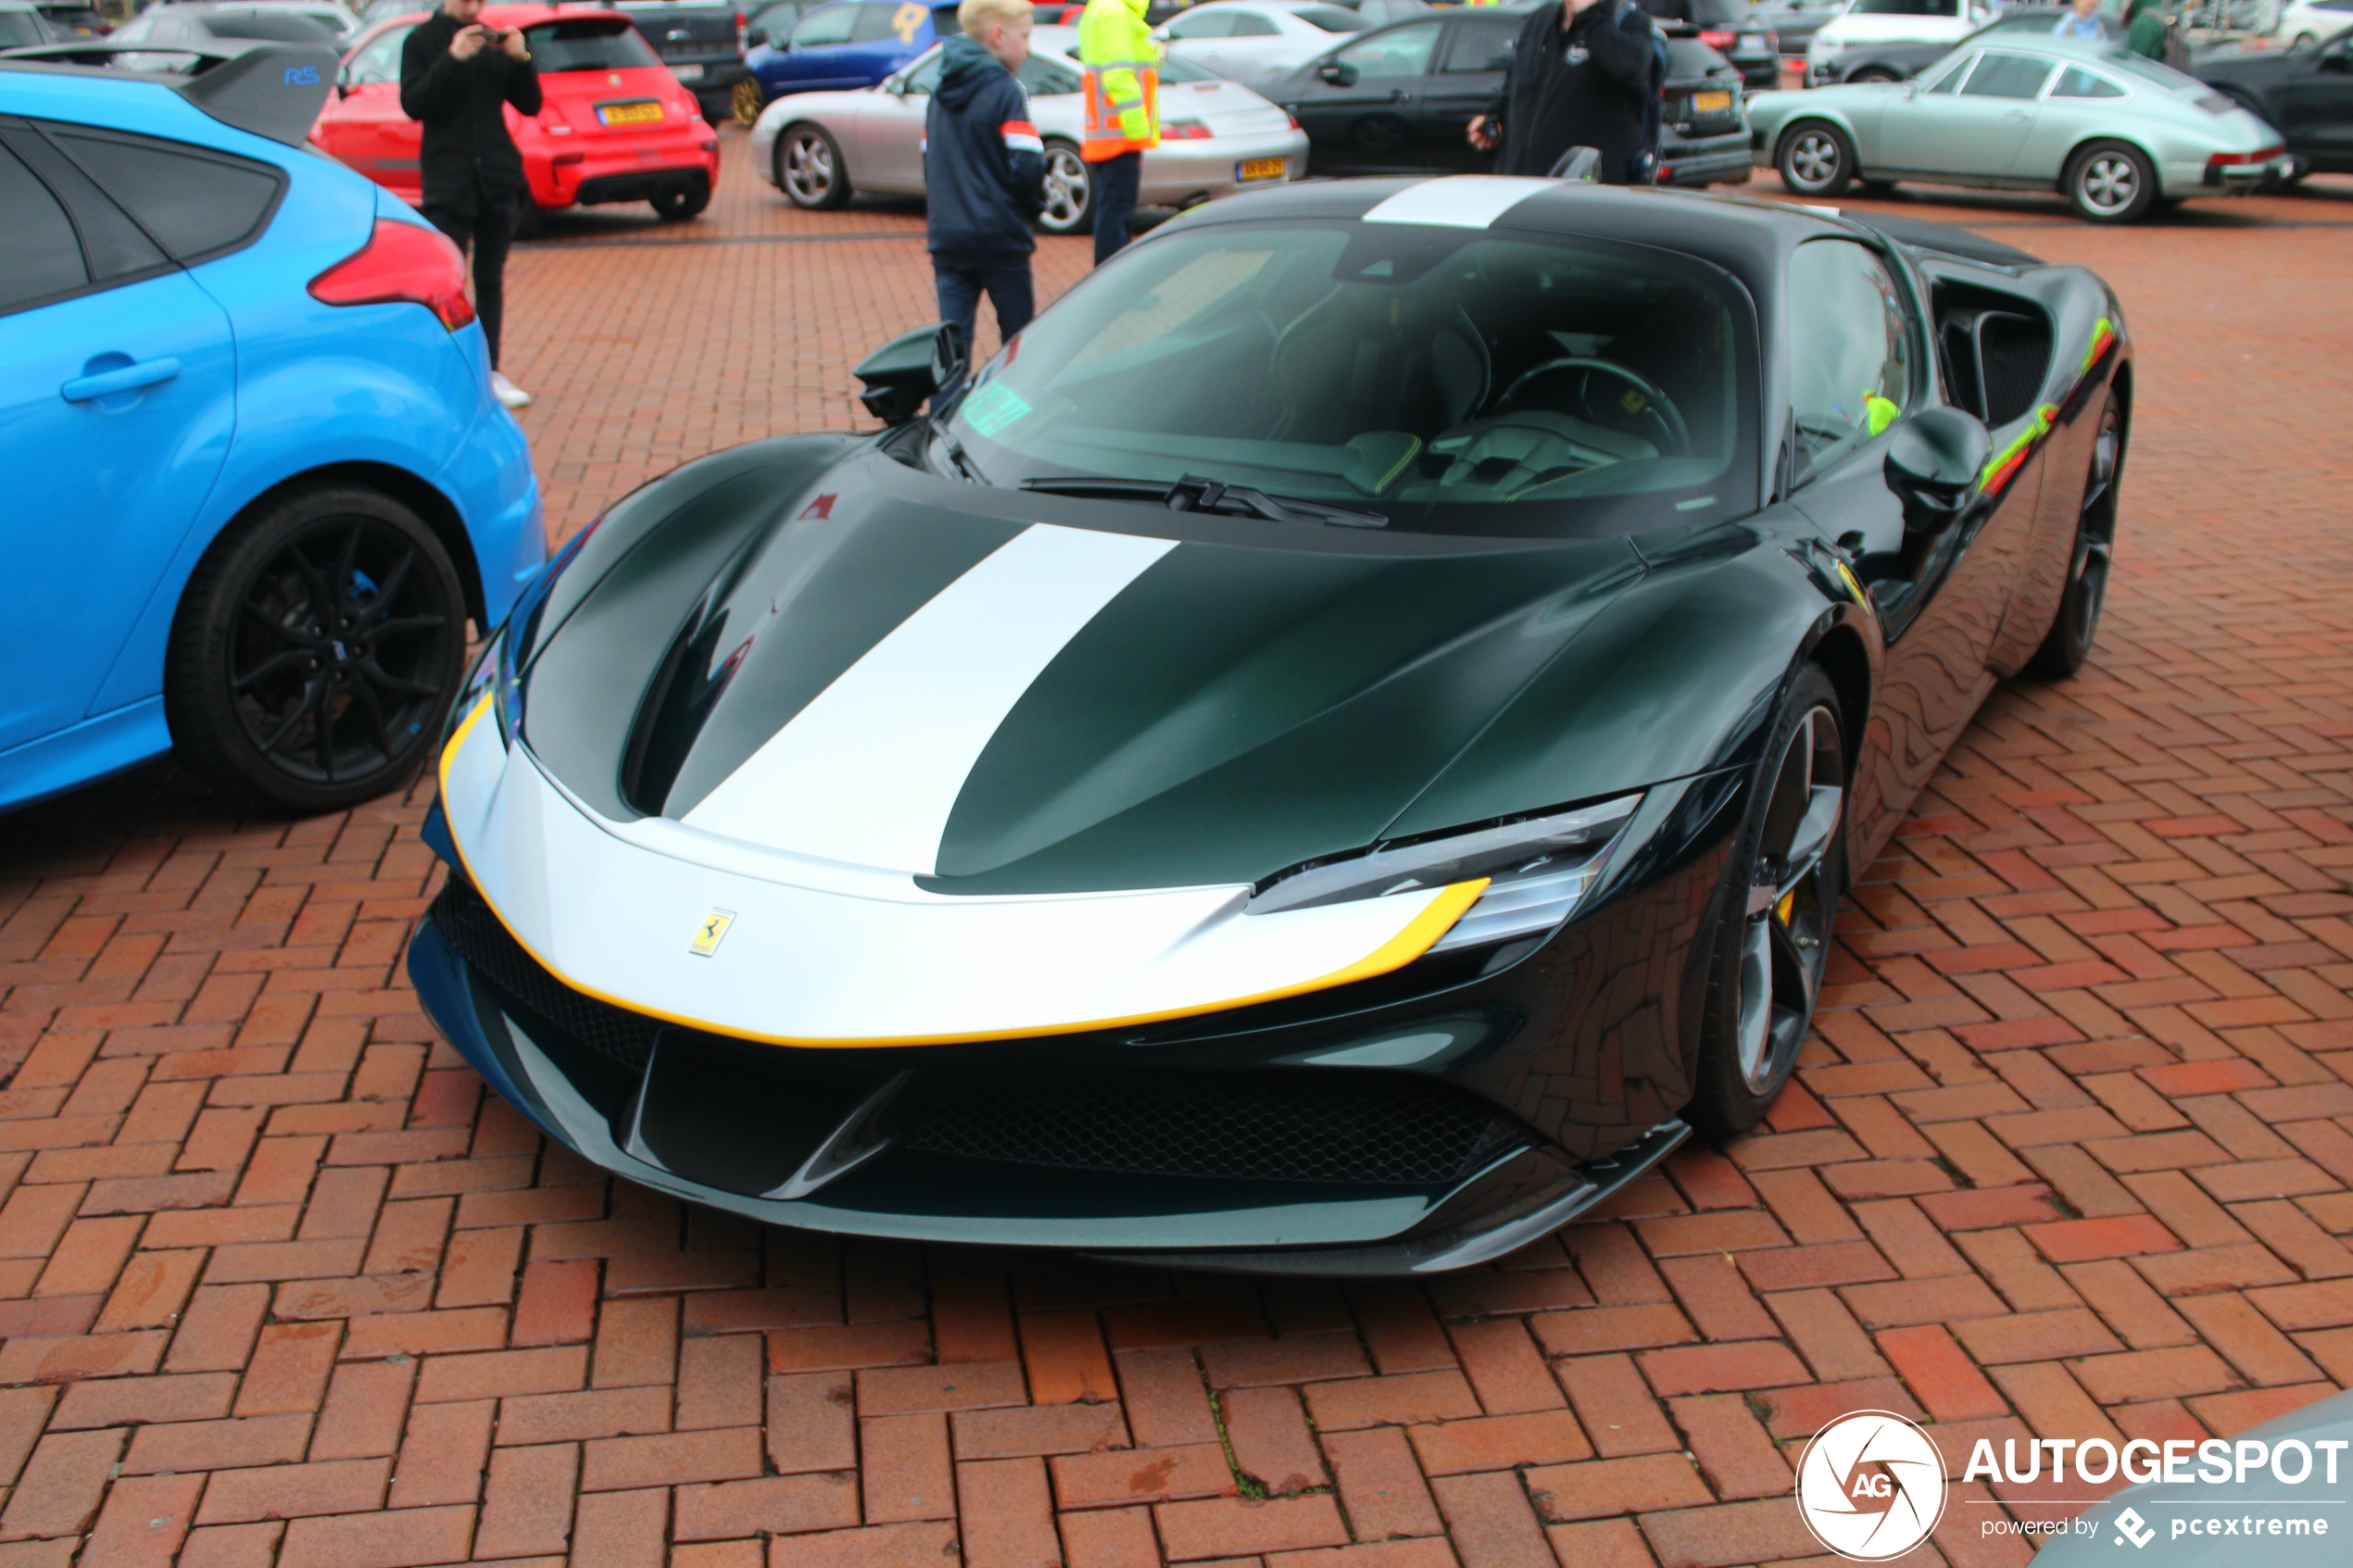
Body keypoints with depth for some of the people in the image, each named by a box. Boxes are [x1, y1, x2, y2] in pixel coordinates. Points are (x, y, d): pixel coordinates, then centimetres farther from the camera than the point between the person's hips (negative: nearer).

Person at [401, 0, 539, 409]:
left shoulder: (494, 39, 11)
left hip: (498, 177, 4)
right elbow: (413, 104, -11)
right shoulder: (423, 41, 1)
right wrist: (452, 59, -20)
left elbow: (530, 104, 8)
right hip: (448, 180, -4)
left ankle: (490, 373, 13)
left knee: (491, 279, 7)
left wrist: (521, 59, -9)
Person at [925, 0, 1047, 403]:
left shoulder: (940, 95, 10)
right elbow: (1026, 168, -18)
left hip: (947, 237, 6)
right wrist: (1033, 208, 0)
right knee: (1018, 341, 9)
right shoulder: (1004, 90, -12)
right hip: (1000, 239, -5)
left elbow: (929, 163, 16)